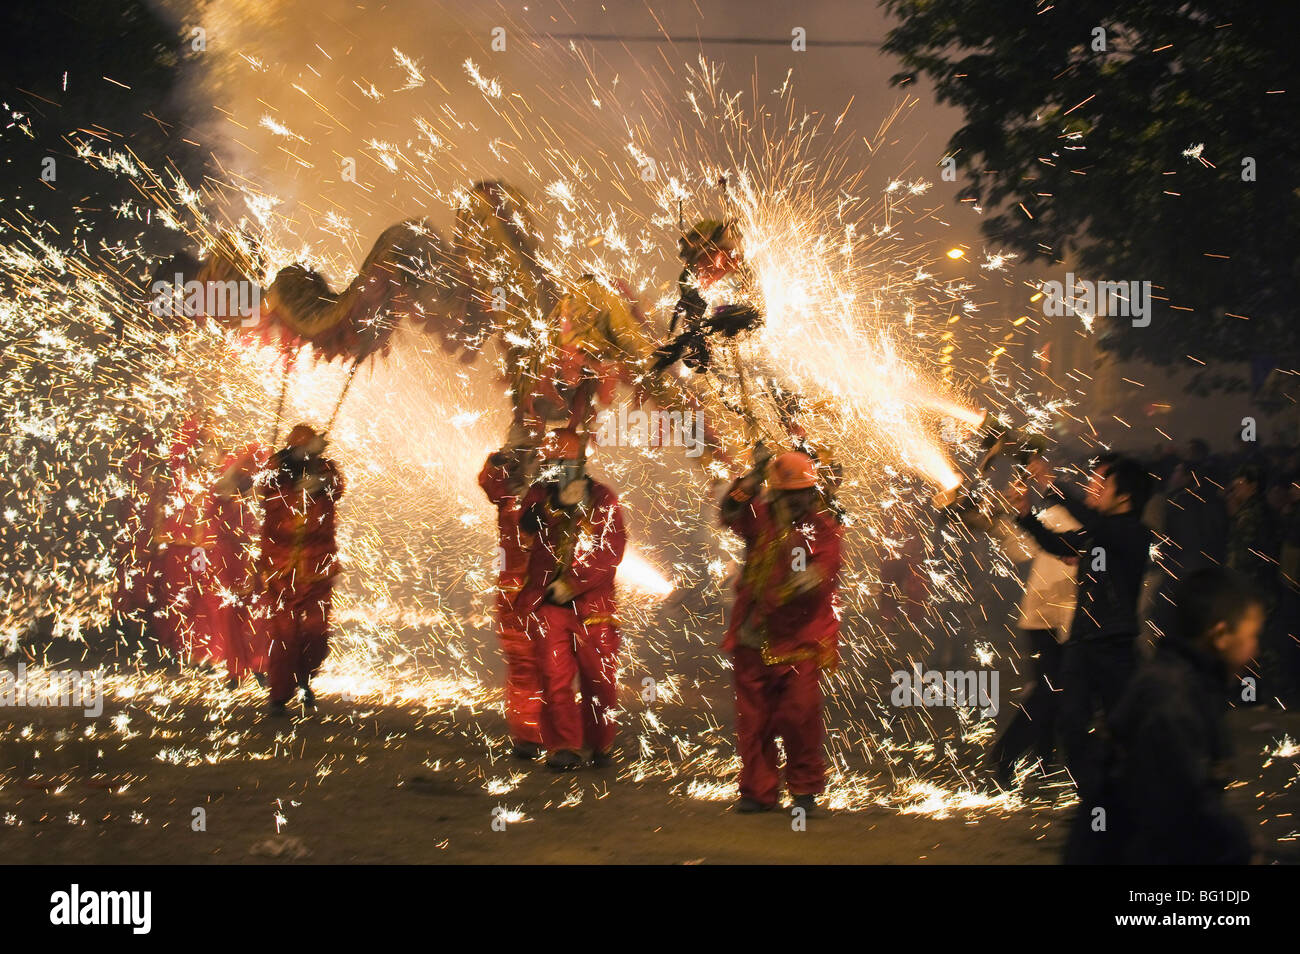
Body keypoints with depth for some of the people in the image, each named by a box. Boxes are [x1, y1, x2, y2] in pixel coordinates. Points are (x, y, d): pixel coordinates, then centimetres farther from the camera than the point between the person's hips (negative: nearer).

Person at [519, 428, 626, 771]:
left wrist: (571, 584, -13)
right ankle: (563, 748, 3)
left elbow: (610, 553, -8)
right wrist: (561, 504, -22)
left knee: (599, 677, 3)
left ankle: (601, 745, 18)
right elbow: (529, 525, -11)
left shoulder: (604, 500, 1)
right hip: (549, 604, 1)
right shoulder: (540, 496, 8)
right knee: (555, 677, -3)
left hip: (593, 604, -1)